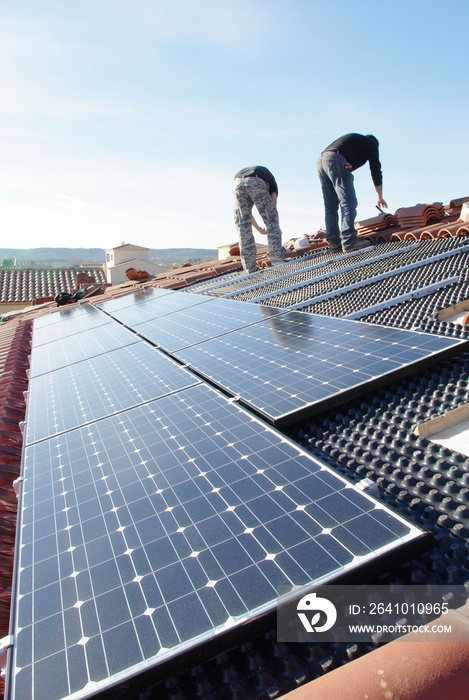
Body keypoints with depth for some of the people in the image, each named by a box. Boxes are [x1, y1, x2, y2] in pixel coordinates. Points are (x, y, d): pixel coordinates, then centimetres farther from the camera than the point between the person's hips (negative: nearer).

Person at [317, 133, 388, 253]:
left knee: (330, 205, 8)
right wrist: (380, 197, 25)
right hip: (336, 160, -8)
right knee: (348, 201, -13)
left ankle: (333, 241, 6)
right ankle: (349, 241, -24)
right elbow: (376, 171, 18)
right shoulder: (371, 144, 20)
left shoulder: (354, 139, 40)